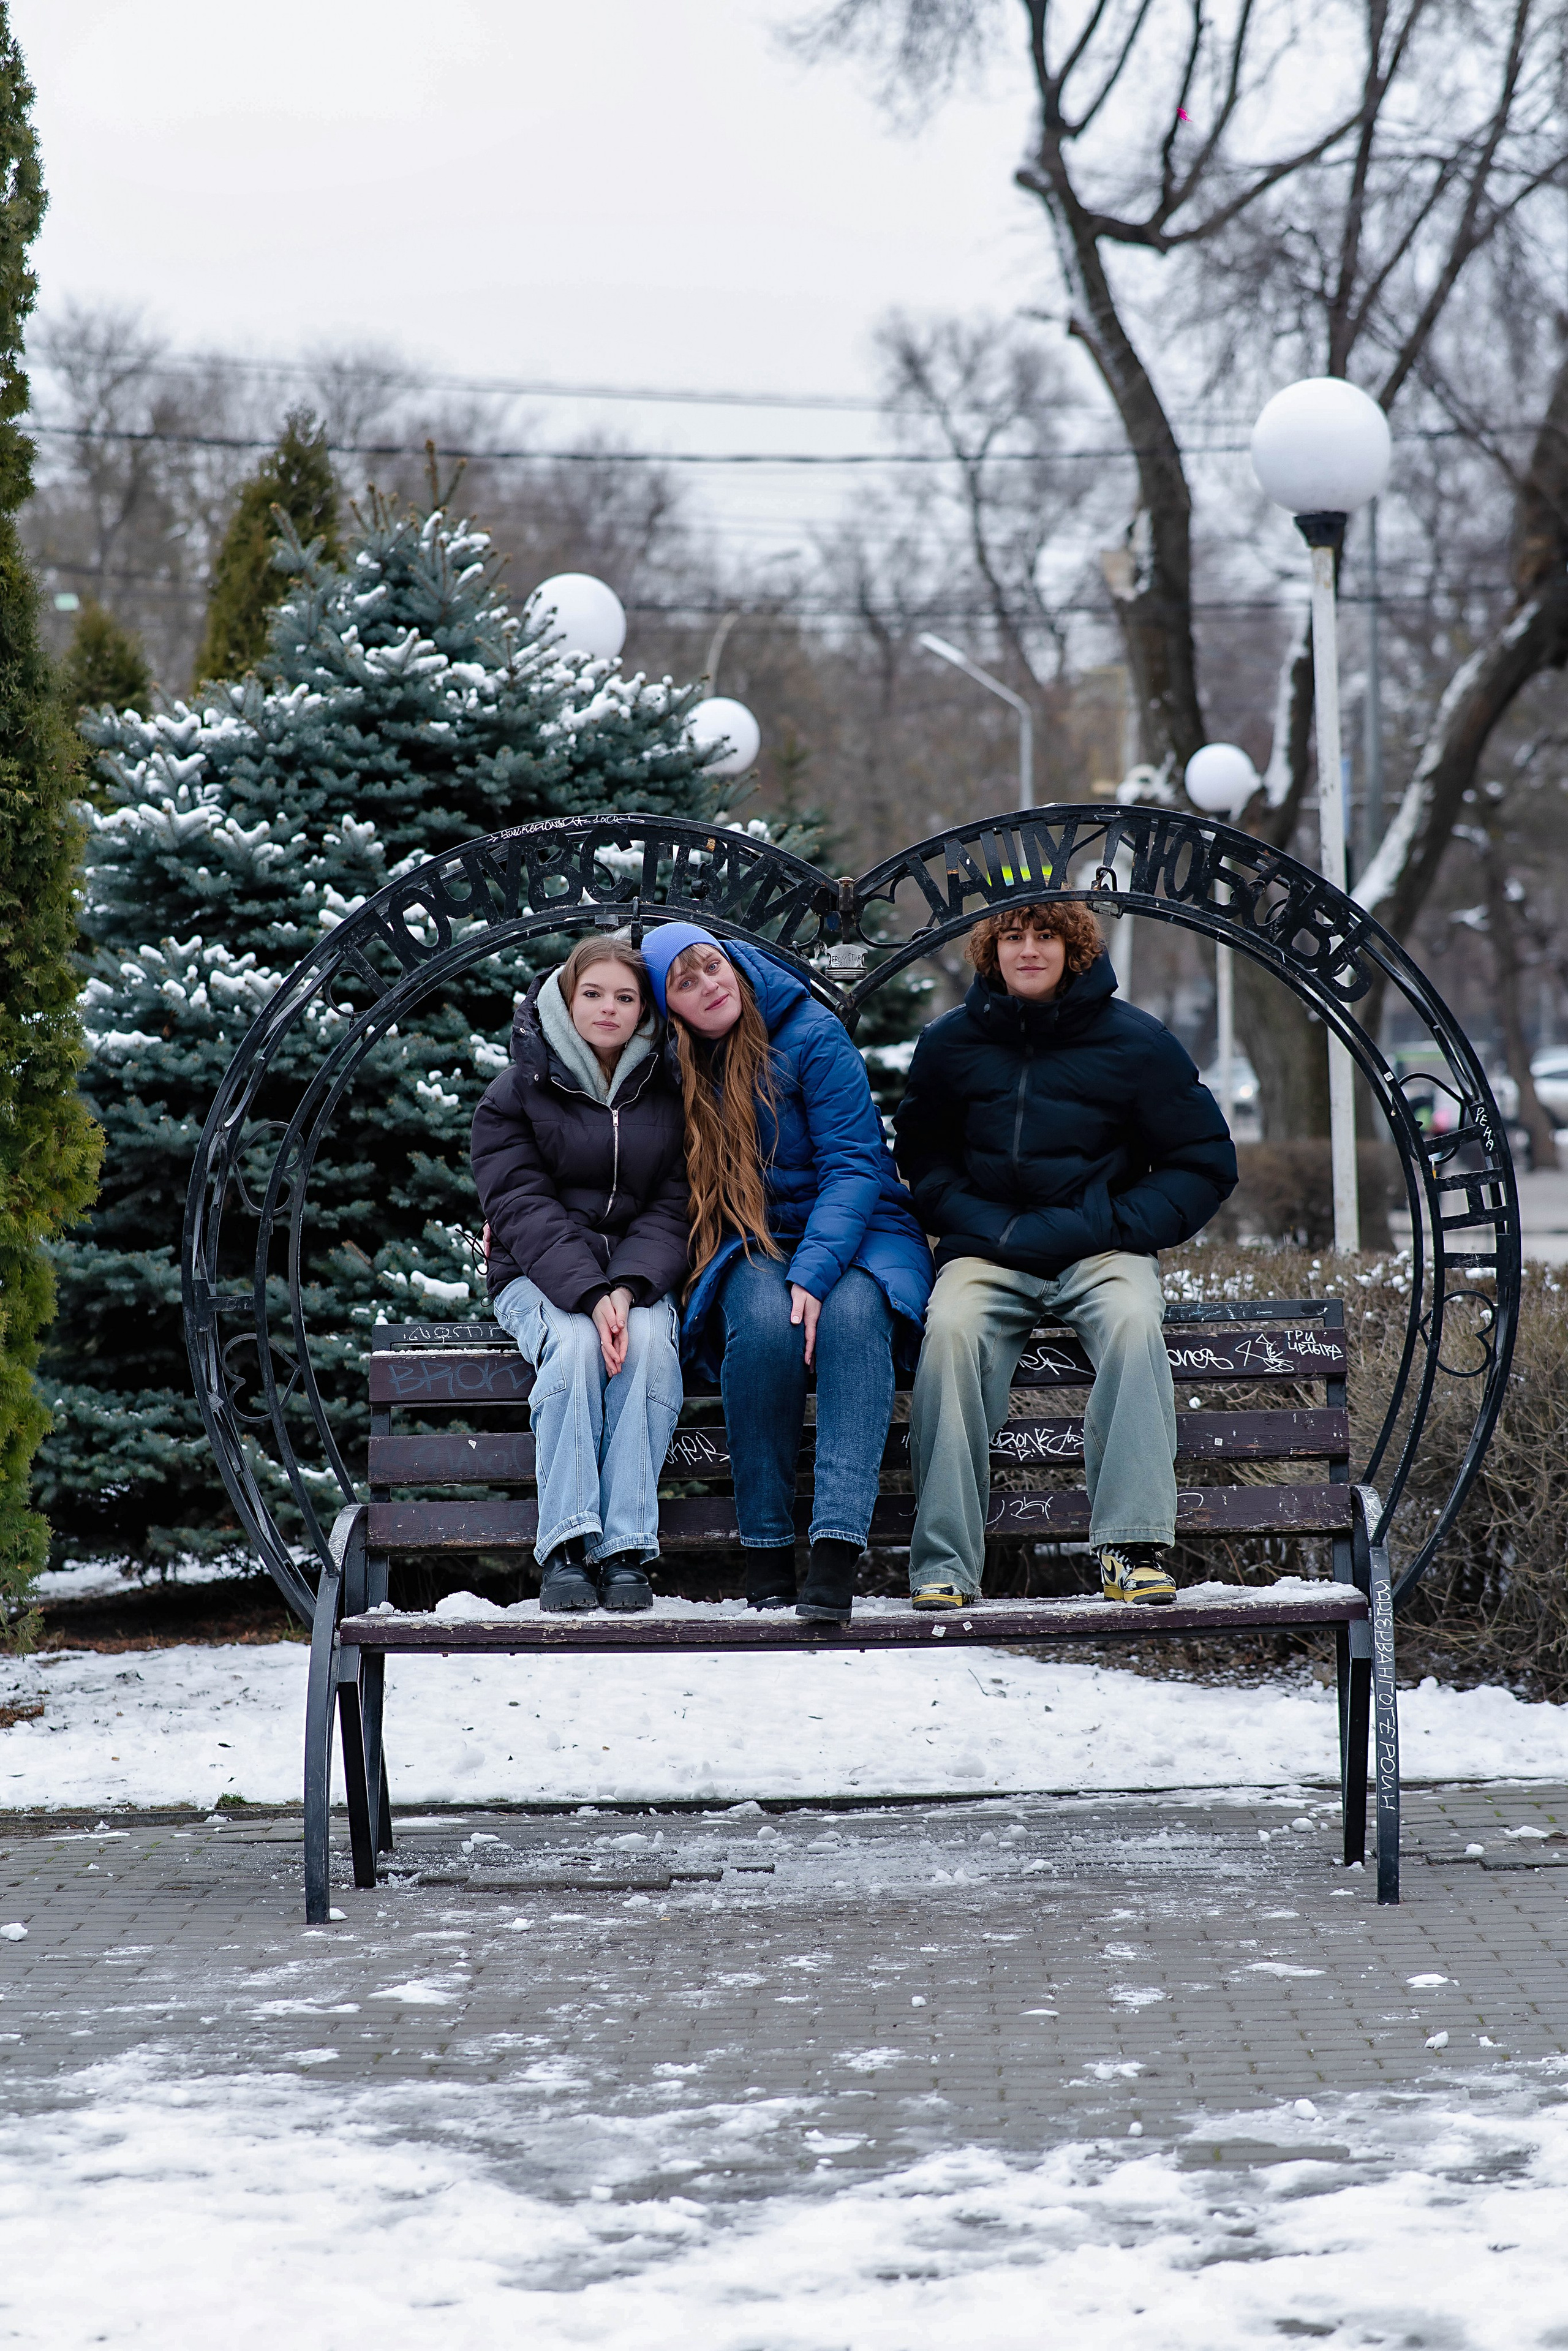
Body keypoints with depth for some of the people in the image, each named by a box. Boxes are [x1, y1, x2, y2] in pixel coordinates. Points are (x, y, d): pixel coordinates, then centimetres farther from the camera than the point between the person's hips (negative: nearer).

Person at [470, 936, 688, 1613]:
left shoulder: (668, 1097, 7)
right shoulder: (517, 1093, 2)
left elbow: (673, 1211, 0)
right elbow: (524, 1208, -10)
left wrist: (628, 1287, -21)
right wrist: (590, 1294, -26)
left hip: (641, 1279, 1)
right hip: (542, 1279, -1)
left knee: (648, 1342, -33)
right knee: (575, 1345, -34)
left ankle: (626, 1551, -35)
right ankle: (565, 1548, -35)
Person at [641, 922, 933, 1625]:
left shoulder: (811, 1035, -9)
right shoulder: (673, 1068, 4)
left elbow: (853, 1165, -14)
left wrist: (814, 1272, -27)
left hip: (856, 1232, -2)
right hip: (754, 1247, 2)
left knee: (852, 1311, -38)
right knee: (763, 1319, -35)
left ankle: (837, 1546, -47)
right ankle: (765, 1547, -29)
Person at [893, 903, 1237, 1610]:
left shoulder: (1134, 1042, 1)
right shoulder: (950, 1043, 7)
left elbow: (1204, 1165, 5)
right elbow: (922, 1159, 17)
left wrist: (1114, 1229, -9)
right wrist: (980, 1227, -3)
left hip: (1099, 1251, -1)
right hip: (987, 1252, 1)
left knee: (1132, 1319, -34)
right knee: (951, 1328, -31)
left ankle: (1132, 1545, -34)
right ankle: (944, 1562, -30)